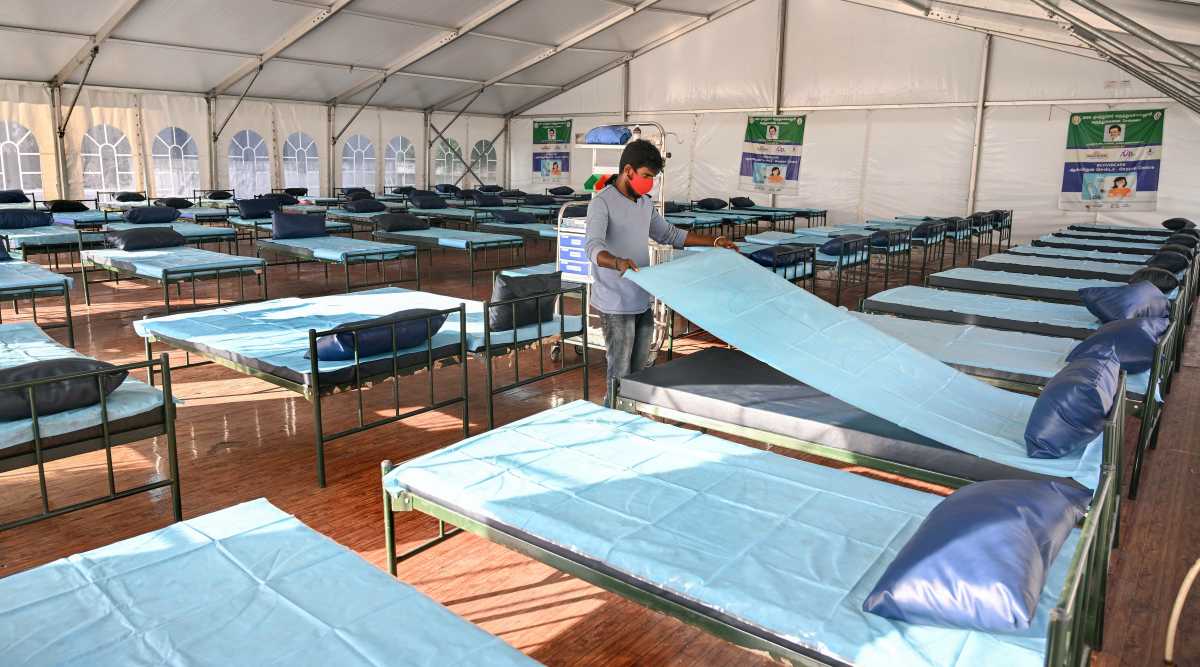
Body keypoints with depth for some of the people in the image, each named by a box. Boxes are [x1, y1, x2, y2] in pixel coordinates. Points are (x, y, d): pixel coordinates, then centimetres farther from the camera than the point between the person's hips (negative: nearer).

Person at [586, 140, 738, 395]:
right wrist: (618, 263, -51)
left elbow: (670, 234, 23)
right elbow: (593, 247, -29)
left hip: (643, 302, 8)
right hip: (616, 305, -8)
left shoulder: (645, 203, 11)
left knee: (639, 370, 14)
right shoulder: (602, 202, -14)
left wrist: (713, 242, 17)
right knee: (621, 374, -1)